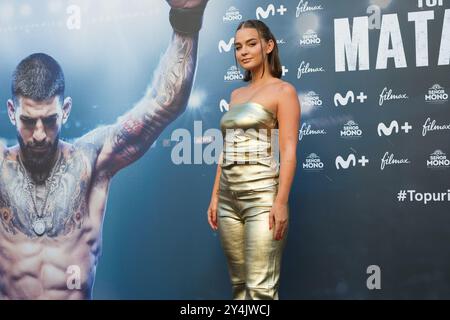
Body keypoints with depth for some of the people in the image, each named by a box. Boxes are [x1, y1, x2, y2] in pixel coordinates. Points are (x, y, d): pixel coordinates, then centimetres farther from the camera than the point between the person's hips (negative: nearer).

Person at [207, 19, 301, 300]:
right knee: (239, 285, 11)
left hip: (262, 195, -7)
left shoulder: (282, 90, -2)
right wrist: (215, 196, 12)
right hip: (229, 197, 7)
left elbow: (289, 151, -10)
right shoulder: (237, 94, 17)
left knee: (261, 287, -8)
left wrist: (281, 202, -19)